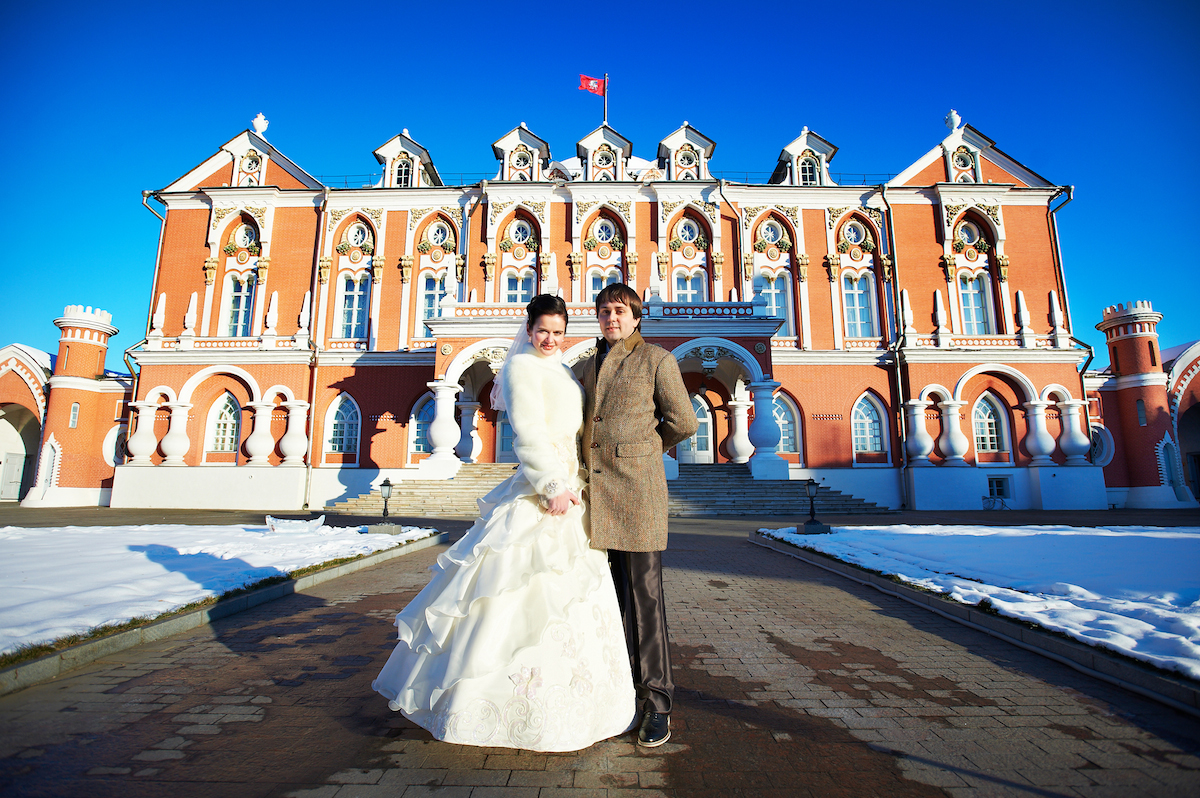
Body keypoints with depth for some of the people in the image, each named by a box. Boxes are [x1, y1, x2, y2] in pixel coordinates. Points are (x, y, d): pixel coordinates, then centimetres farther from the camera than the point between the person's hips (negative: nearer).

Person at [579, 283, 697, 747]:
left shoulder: (657, 359, 2)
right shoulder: (590, 365, 19)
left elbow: (683, 422, 2)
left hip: (637, 484, -5)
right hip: (598, 488, 5)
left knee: (645, 592, -2)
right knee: (615, 591, 10)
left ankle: (657, 702, 10)